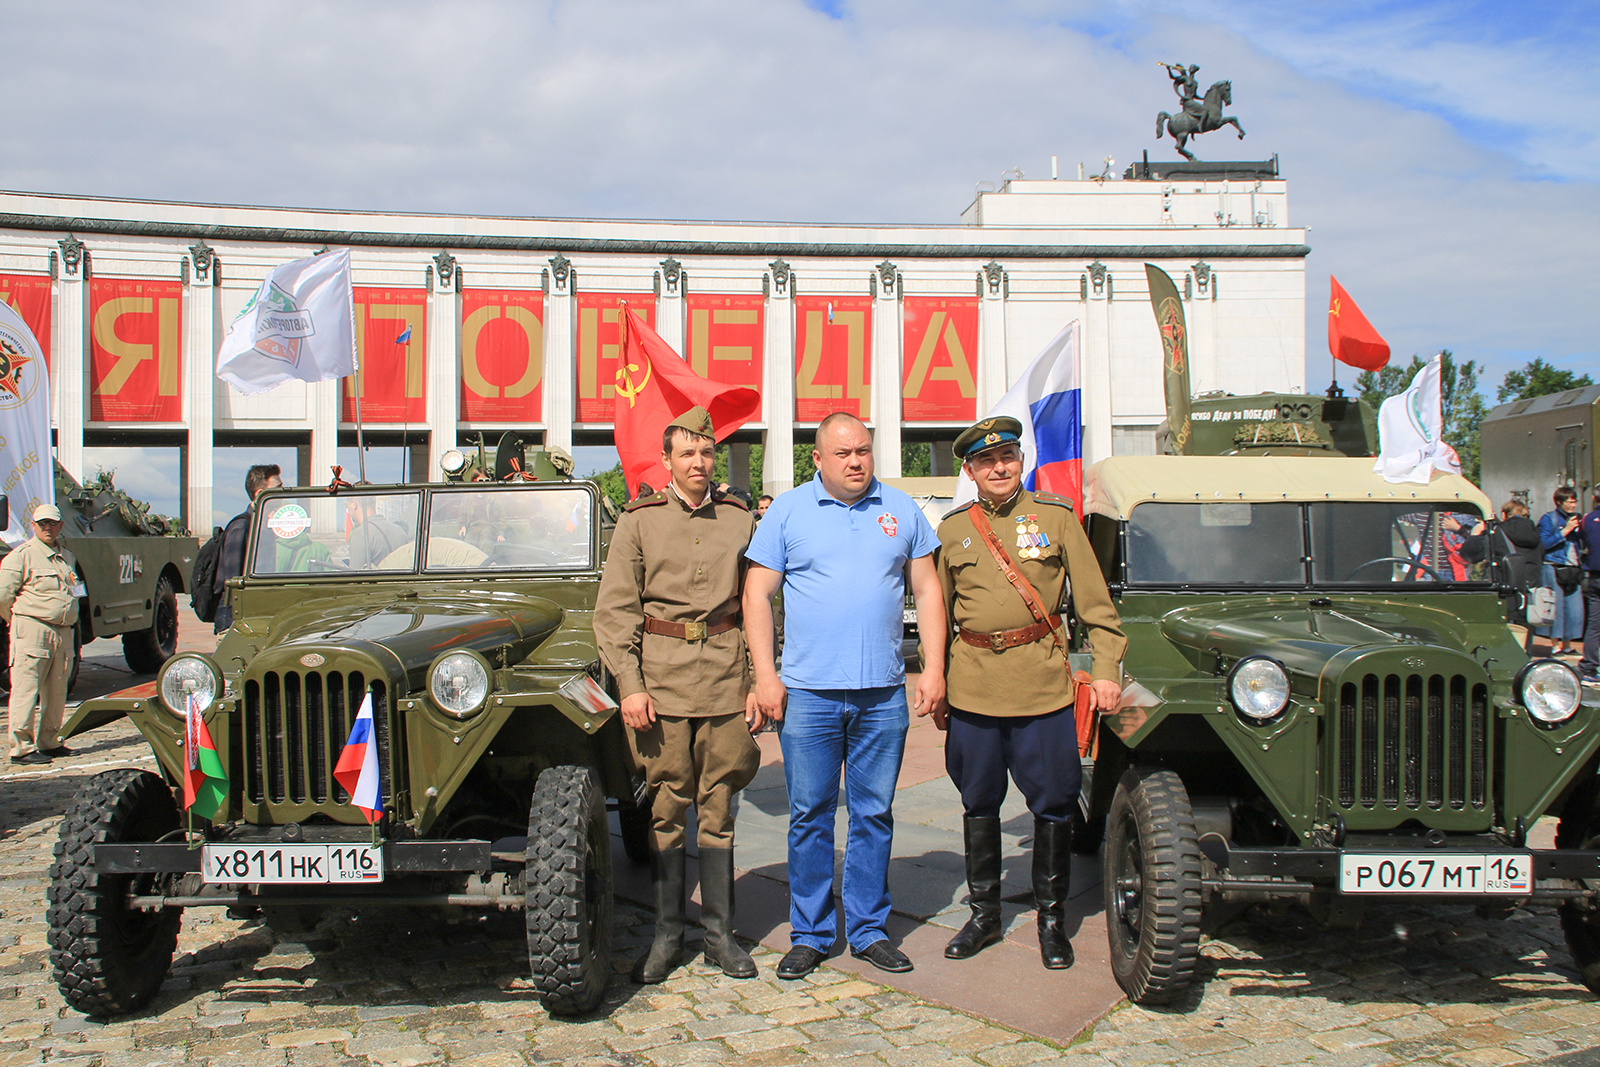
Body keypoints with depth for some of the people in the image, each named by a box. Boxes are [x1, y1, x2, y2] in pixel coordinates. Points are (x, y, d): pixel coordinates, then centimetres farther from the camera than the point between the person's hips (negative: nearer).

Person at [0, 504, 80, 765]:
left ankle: (48, 742, 21)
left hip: (63, 632, 7)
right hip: (33, 632, -7)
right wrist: (21, 622, 1)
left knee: (56, 692, 11)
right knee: (26, 691, -5)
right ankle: (21, 748, -1)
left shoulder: (67, 557, 17)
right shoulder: (21, 556, -5)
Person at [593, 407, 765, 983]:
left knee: (718, 807, 6)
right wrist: (629, 685, -7)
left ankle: (719, 932, 16)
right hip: (660, 678, -1)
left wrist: (758, 685, 4)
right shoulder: (638, 521, 5)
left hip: (726, 676, 1)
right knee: (665, 808, 4)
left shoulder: (740, 520, 9)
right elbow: (613, 611, 2)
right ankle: (667, 932, 16)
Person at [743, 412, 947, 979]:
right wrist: (765, 676, -6)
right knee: (810, 816, 5)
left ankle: (868, 930, 21)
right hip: (808, 692, -1)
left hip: (883, 695, 2)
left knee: (873, 815, 9)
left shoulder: (902, 511, 10)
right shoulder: (787, 512, 3)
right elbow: (757, 596, 2)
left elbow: (927, 592, 11)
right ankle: (810, 936, 16)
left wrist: (934, 668, 2)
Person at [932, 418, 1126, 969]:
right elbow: (938, 612, 15)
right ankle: (984, 914, 26)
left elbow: (1093, 600, 3)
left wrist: (1106, 669, -6)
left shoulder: (1056, 515, 3)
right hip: (972, 687, 2)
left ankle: (1052, 918, 19)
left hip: (1043, 683, -2)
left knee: (1053, 804, 3)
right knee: (979, 803, 11)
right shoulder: (953, 528, 9)